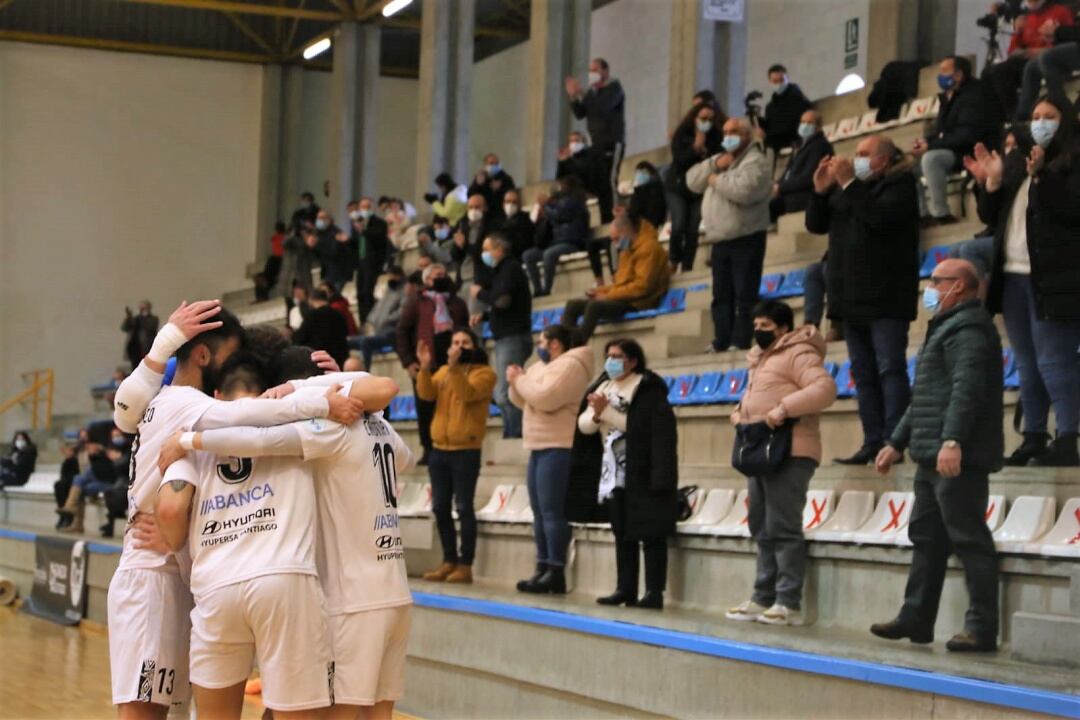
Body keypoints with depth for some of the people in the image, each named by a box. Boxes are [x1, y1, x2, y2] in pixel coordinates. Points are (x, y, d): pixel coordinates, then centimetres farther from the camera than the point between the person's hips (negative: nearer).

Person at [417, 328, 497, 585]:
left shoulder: (484, 373, -1)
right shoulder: (443, 371, 15)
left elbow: (468, 393, -19)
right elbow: (426, 394, 0)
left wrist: (454, 366, -26)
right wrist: (425, 367, -13)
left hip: (466, 450, -6)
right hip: (439, 449, 6)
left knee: (463, 507, -7)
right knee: (440, 508, 7)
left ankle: (465, 565, -5)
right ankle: (449, 561, 16)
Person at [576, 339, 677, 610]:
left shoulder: (648, 390, -7)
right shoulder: (603, 387, 14)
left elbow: (637, 426, -18)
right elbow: (584, 426, 8)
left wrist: (606, 411, -17)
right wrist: (596, 414, -12)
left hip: (644, 473, -7)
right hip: (614, 473, 7)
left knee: (650, 532, -6)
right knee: (622, 532, 9)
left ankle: (654, 591, -6)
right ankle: (625, 588, 14)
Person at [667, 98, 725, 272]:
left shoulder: (716, 137, -4)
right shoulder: (682, 134, -7)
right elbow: (678, 160, -15)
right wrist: (696, 147, -23)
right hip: (678, 187, -1)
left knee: (693, 230, -4)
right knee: (679, 226, -13)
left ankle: (687, 269, 4)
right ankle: (674, 262, 8)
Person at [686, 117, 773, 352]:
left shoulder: (756, 161, -7)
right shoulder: (721, 159, 21)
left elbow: (744, 190, -26)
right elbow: (692, 181, 11)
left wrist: (717, 179, -10)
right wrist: (714, 164, -5)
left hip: (746, 240, -8)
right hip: (720, 241, 8)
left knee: (744, 295, -8)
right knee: (721, 295, 9)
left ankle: (742, 344, -10)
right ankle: (721, 344, 12)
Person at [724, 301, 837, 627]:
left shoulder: (797, 354, -7)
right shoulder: (760, 359, 22)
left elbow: (825, 387, -21)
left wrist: (784, 408, -27)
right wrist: (739, 413, 11)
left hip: (789, 453, -10)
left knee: (782, 529, -11)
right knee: (762, 530, 11)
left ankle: (789, 604, -11)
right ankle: (764, 599, 15)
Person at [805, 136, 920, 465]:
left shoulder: (899, 185, -3)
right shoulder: (846, 187, 19)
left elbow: (880, 216, -22)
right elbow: (816, 224, 16)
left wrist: (849, 184, -16)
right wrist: (821, 191, 1)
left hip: (884, 298, -8)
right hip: (852, 298, 8)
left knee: (890, 369, -10)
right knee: (863, 373, 7)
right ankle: (872, 442, 9)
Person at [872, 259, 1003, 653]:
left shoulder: (968, 329, -10)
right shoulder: (947, 327, 25)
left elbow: (967, 387, -24)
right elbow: (926, 397, 31)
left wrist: (952, 440, -34)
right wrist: (897, 443, 29)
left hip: (957, 458, -11)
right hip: (933, 458, 11)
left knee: (969, 539, -10)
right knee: (926, 536, 14)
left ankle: (982, 628, -9)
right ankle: (916, 618, 20)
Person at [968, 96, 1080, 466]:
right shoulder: (1015, 161, 17)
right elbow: (991, 217, 17)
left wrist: (1040, 176, -21)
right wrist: (991, 183, -1)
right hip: (1014, 276, 7)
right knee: (1027, 364, 9)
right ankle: (1033, 439, 14)